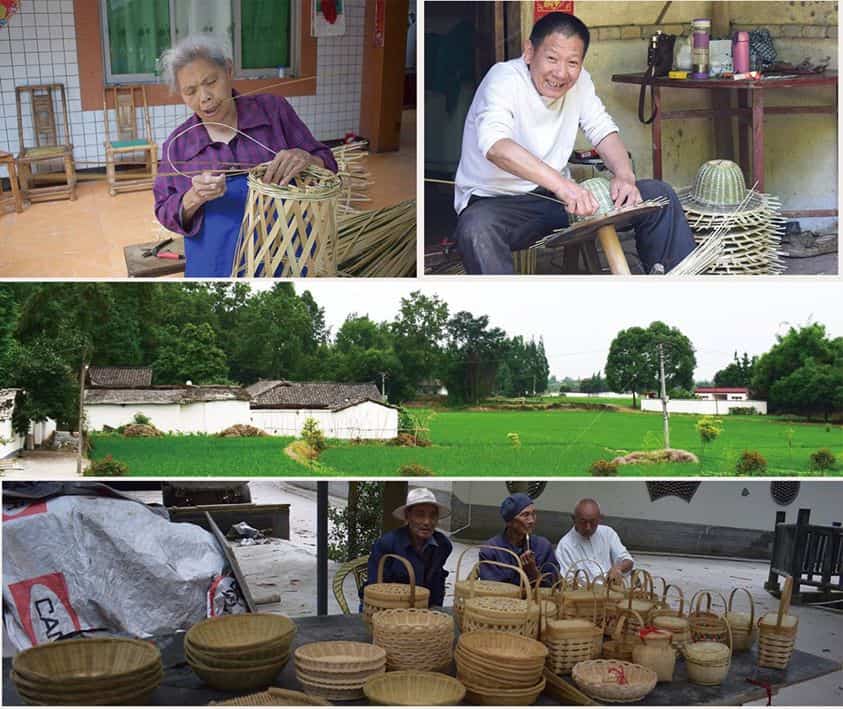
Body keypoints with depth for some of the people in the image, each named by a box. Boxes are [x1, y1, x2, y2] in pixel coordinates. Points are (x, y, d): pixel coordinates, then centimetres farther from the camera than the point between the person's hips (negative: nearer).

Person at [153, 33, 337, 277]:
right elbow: (166, 214, 2)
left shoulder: (274, 111, -1)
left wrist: (305, 159, -24)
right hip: (216, 267, 1)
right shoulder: (178, 144, 2)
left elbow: (327, 167, -2)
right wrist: (193, 199, -19)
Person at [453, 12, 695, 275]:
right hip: (497, 200, -6)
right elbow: (495, 145, -37)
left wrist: (625, 174, -20)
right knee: (476, 229, -42)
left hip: (558, 194, 7)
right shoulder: (504, 78, -19)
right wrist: (561, 183, -50)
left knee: (658, 194, -3)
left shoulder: (579, 81, 3)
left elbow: (603, 130, 4)